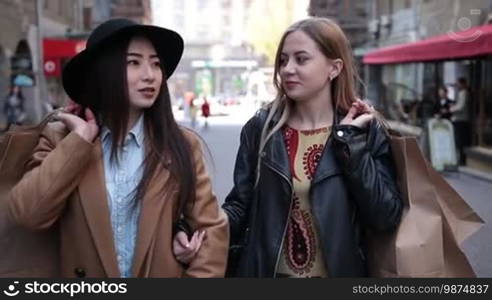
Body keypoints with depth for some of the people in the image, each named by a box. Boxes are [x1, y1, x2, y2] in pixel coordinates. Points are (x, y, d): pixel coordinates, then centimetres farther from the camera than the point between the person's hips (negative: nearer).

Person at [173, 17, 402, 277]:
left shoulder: (366, 131, -6)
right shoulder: (261, 128, -3)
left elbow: (386, 218, -15)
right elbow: (240, 205, 0)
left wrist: (350, 140, -18)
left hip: (340, 271, -1)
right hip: (266, 271, 1)